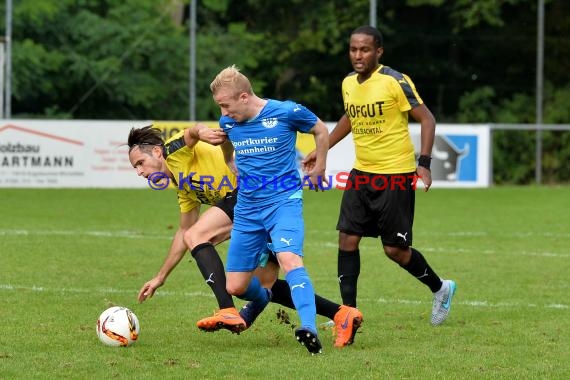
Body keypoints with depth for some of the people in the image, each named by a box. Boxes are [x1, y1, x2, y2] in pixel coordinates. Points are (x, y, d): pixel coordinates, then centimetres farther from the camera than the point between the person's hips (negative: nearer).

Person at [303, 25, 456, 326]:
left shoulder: (395, 82, -14)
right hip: (362, 173, 6)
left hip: (396, 175, -6)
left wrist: (424, 162, -20)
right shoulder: (348, 83, 6)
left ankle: (441, 289, 23)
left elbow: (426, 118, -11)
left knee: (395, 249, -2)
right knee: (347, 239, -4)